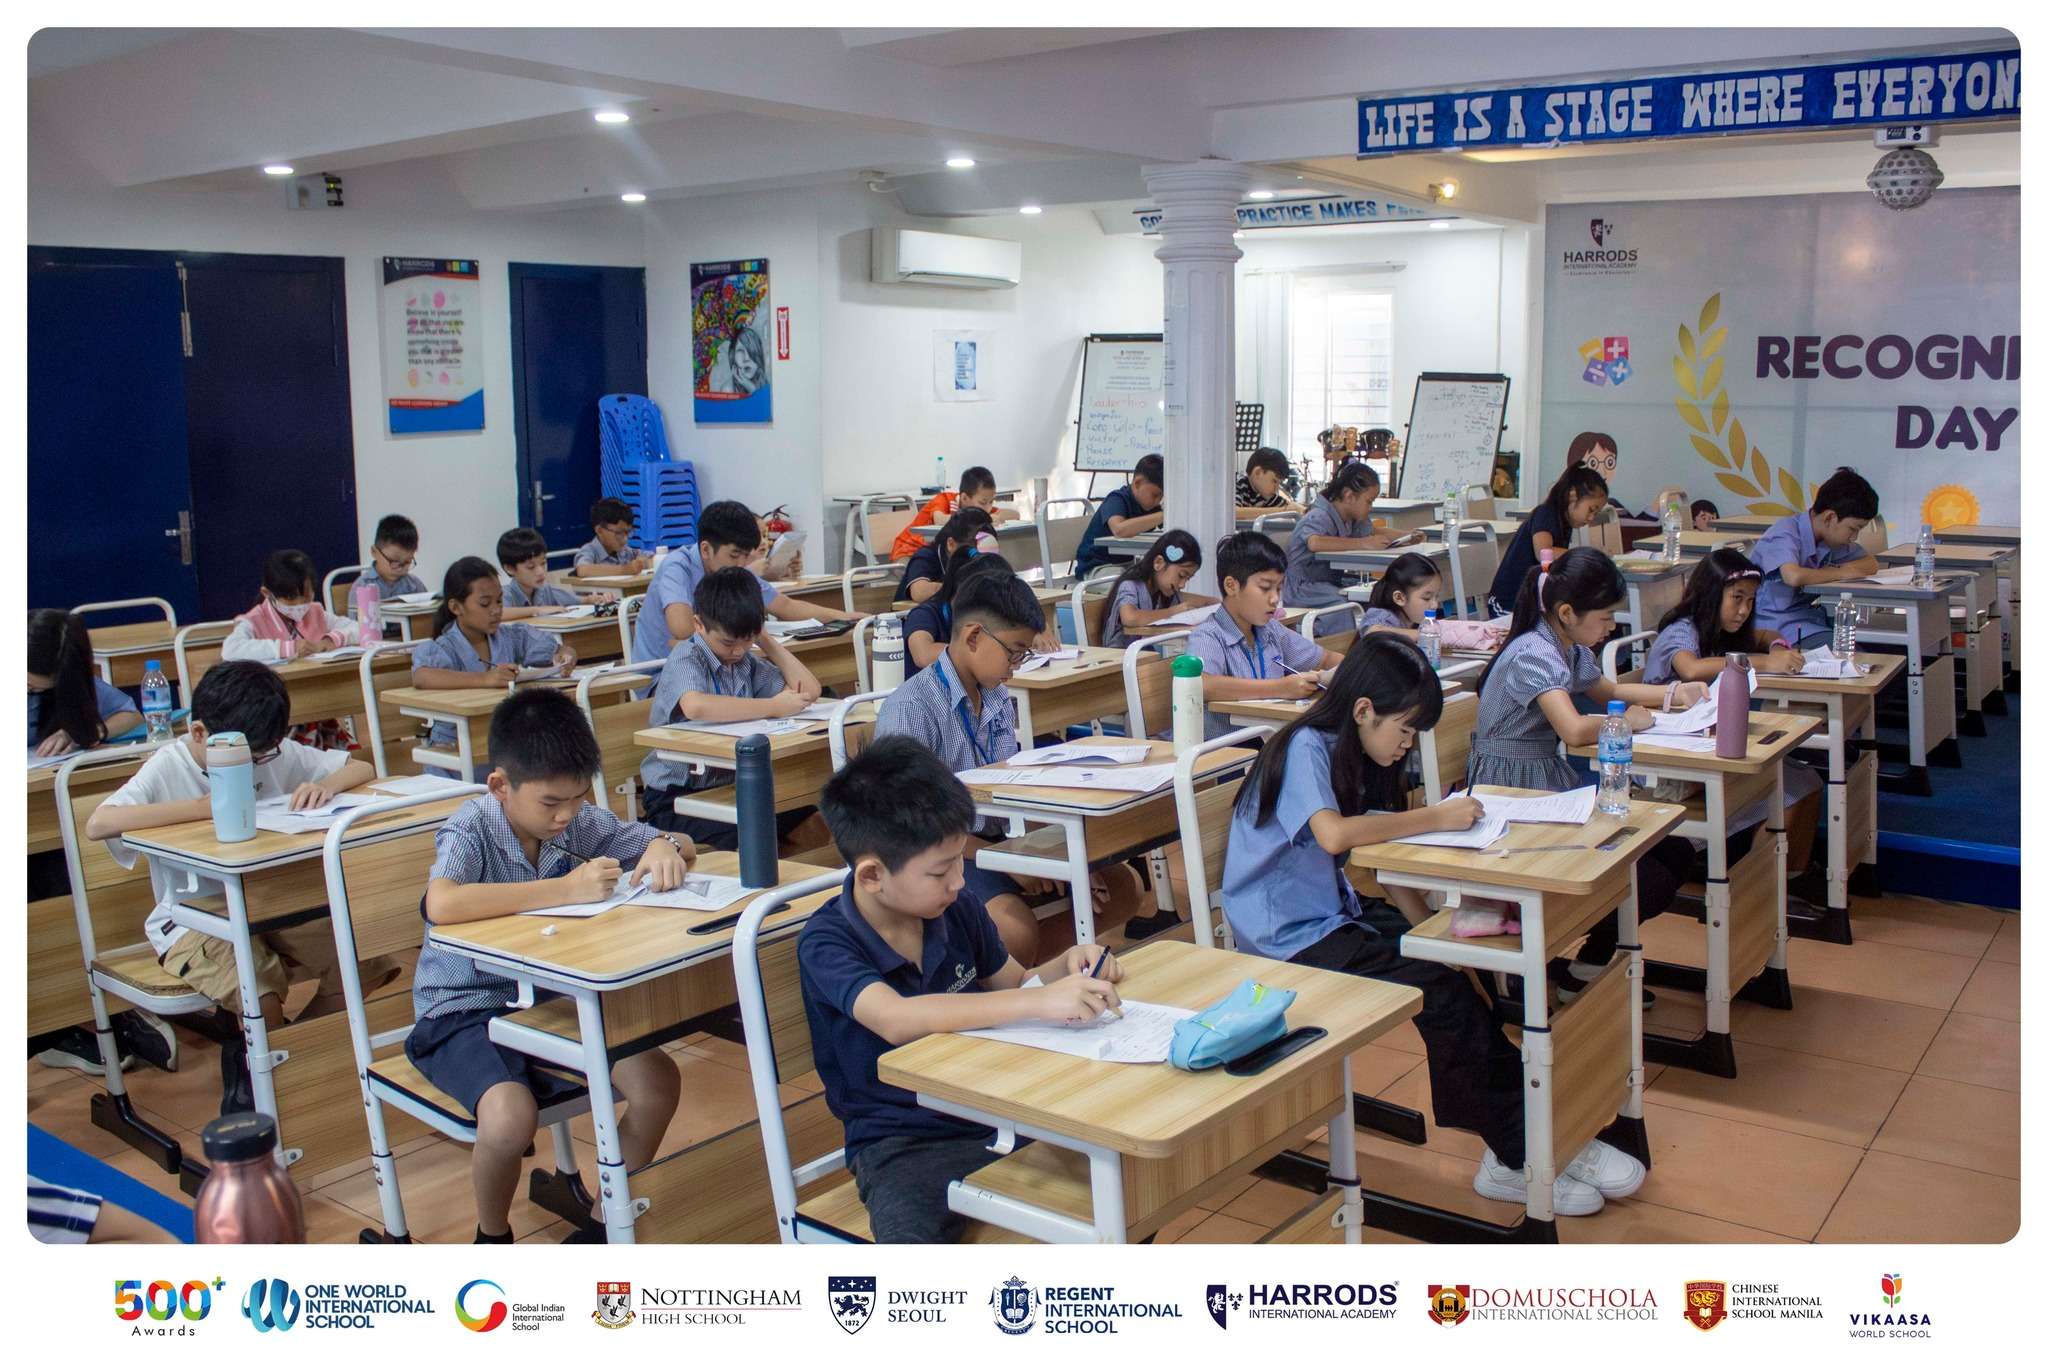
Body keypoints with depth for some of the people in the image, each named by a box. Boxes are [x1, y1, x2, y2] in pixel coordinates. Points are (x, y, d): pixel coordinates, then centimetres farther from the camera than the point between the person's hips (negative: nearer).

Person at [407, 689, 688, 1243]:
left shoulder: (581, 822, -3)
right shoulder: (470, 831, -19)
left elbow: (683, 847, 5)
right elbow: (441, 905, -41)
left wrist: (664, 847, -20)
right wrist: (566, 888, -39)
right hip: (464, 1015, -5)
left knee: (657, 1080, -16)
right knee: (510, 1117, -32)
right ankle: (492, 1238, 0)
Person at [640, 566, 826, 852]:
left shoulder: (747, 662, 10)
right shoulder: (686, 659, -12)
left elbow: (809, 690, 6)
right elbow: (695, 707, -35)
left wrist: (766, 641, 4)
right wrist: (773, 707, -26)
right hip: (676, 798, -7)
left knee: (810, 808, -17)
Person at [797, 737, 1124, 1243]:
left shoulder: (958, 907, 3)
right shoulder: (826, 944, -14)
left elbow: (1013, 987, 19)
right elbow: (897, 1020, -33)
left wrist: (1070, 965, -3)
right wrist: (1039, 1002, -39)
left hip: (996, 1108, 5)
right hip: (903, 1141, -5)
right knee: (912, 1232, -36)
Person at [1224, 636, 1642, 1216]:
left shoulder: (1353, 757, 9)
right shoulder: (1305, 748, -18)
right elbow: (1333, 835, -36)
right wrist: (1436, 817, -26)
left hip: (1334, 913, 8)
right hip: (1287, 935, -8)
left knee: (1455, 966, -11)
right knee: (1438, 994, -20)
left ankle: (1528, 1142, -7)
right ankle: (1522, 1153, -7)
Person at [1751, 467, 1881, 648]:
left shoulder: (1830, 537, 10)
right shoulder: (1784, 536, -16)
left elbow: (1871, 563, 15)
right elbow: (1793, 576, -35)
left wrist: (1836, 569, -8)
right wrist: (1842, 573, -16)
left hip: (1812, 618, 9)